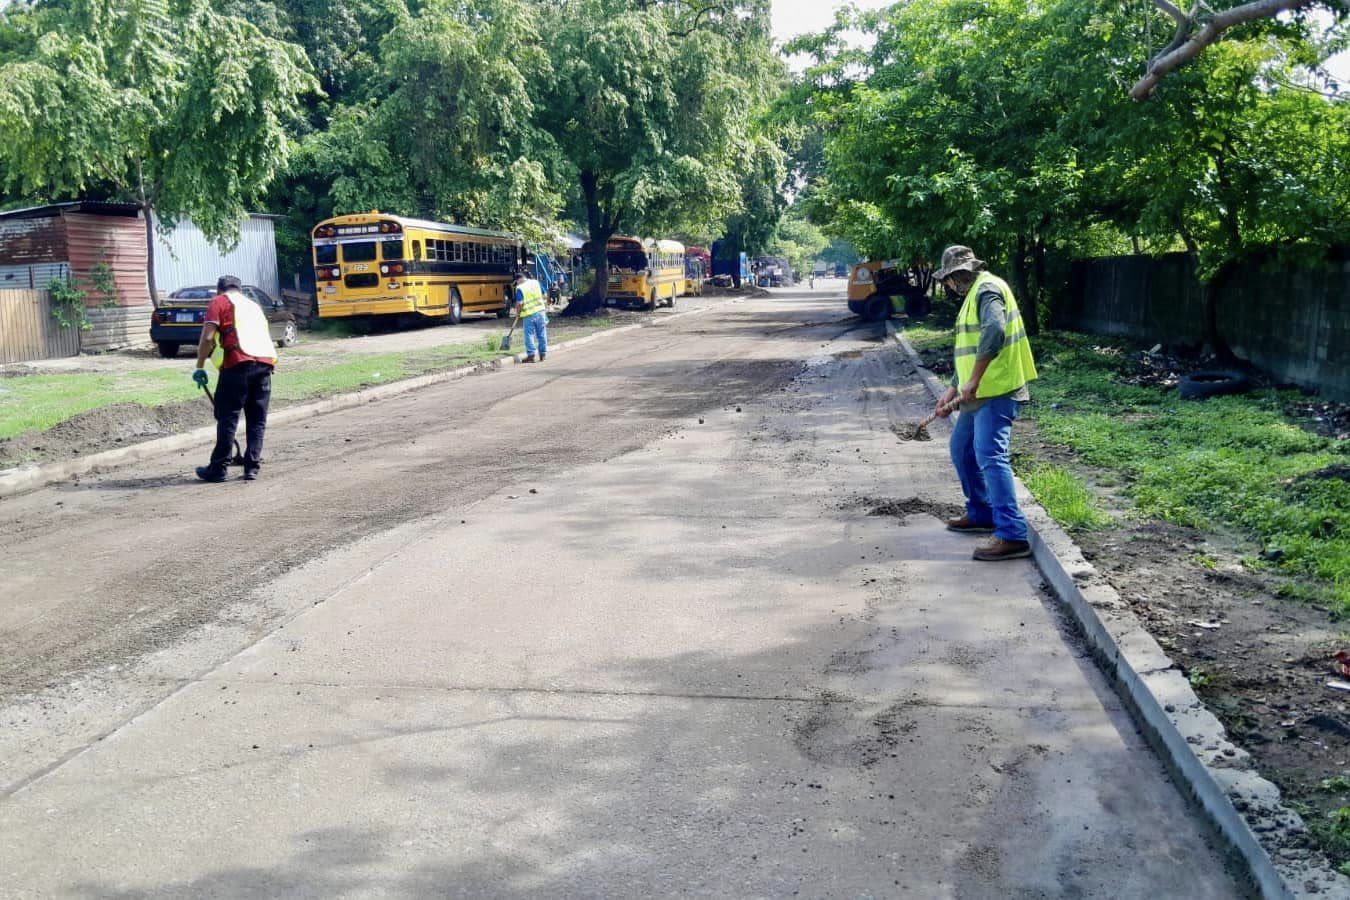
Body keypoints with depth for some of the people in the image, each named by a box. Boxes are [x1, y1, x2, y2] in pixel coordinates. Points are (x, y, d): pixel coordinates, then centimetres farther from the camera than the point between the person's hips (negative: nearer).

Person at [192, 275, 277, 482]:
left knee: (227, 417, 0)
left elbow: (207, 337, 0)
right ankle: (252, 467, 9)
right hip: (265, 362, 5)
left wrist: (200, 366, 8)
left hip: (238, 363, -5)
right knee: (257, 419, 9)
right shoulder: (254, 305, 31)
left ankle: (218, 469, 3)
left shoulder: (219, 302, 13)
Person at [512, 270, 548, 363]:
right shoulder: (536, 282, 6)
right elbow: (544, 295, 15)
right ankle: (542, 354, 17)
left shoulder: (519, 288, -11)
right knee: (542, 334, 11)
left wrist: (517, 312, 3)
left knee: (529, 335, 2)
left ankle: (531, 355, -1)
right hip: (540, 312, 5)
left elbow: (519, 304, -14)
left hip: (528, 315, -5)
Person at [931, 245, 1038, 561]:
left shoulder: (988, 289, -11)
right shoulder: (974, 293, 22)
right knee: (962, 450, 19)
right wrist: (952, 390, 24)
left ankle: (1012, 535, -20)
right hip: (979, 393, 11)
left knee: (990, 456, -17)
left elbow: (995, 331, -30)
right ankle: (981, 514, 32)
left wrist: (973, 380, -27)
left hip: (996, 391, -11)